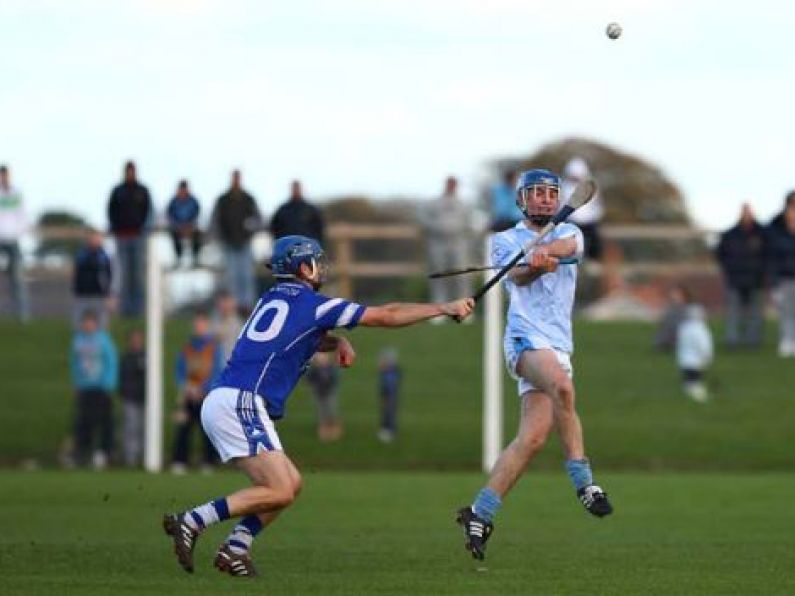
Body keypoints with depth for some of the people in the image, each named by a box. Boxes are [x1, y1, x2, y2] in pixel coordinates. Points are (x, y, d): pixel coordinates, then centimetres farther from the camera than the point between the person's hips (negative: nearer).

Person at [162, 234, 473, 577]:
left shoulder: (271, 300, 21)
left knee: (291, 483, 11)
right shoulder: (311, 304, -2)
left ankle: (235, 549, 2)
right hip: (241, 404, -9)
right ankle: (191, 522, -16)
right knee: (280, 492, -13)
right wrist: (444, 308, 8)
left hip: (220, 400, 9)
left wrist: (336, 342, 17)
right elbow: (386, 316, 1)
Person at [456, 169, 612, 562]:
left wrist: (545, 251, -33)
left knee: (533, 437, -7)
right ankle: (583, 482, -35)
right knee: (562, 385, -35)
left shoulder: (568, 232, 18)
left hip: (559, 345, 4)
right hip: (526, 336, -4)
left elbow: (569, 246, -9)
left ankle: (480, 514, 1)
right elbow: (517, 274, -10)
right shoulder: (505, 240, 13)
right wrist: (535, 266, -34)